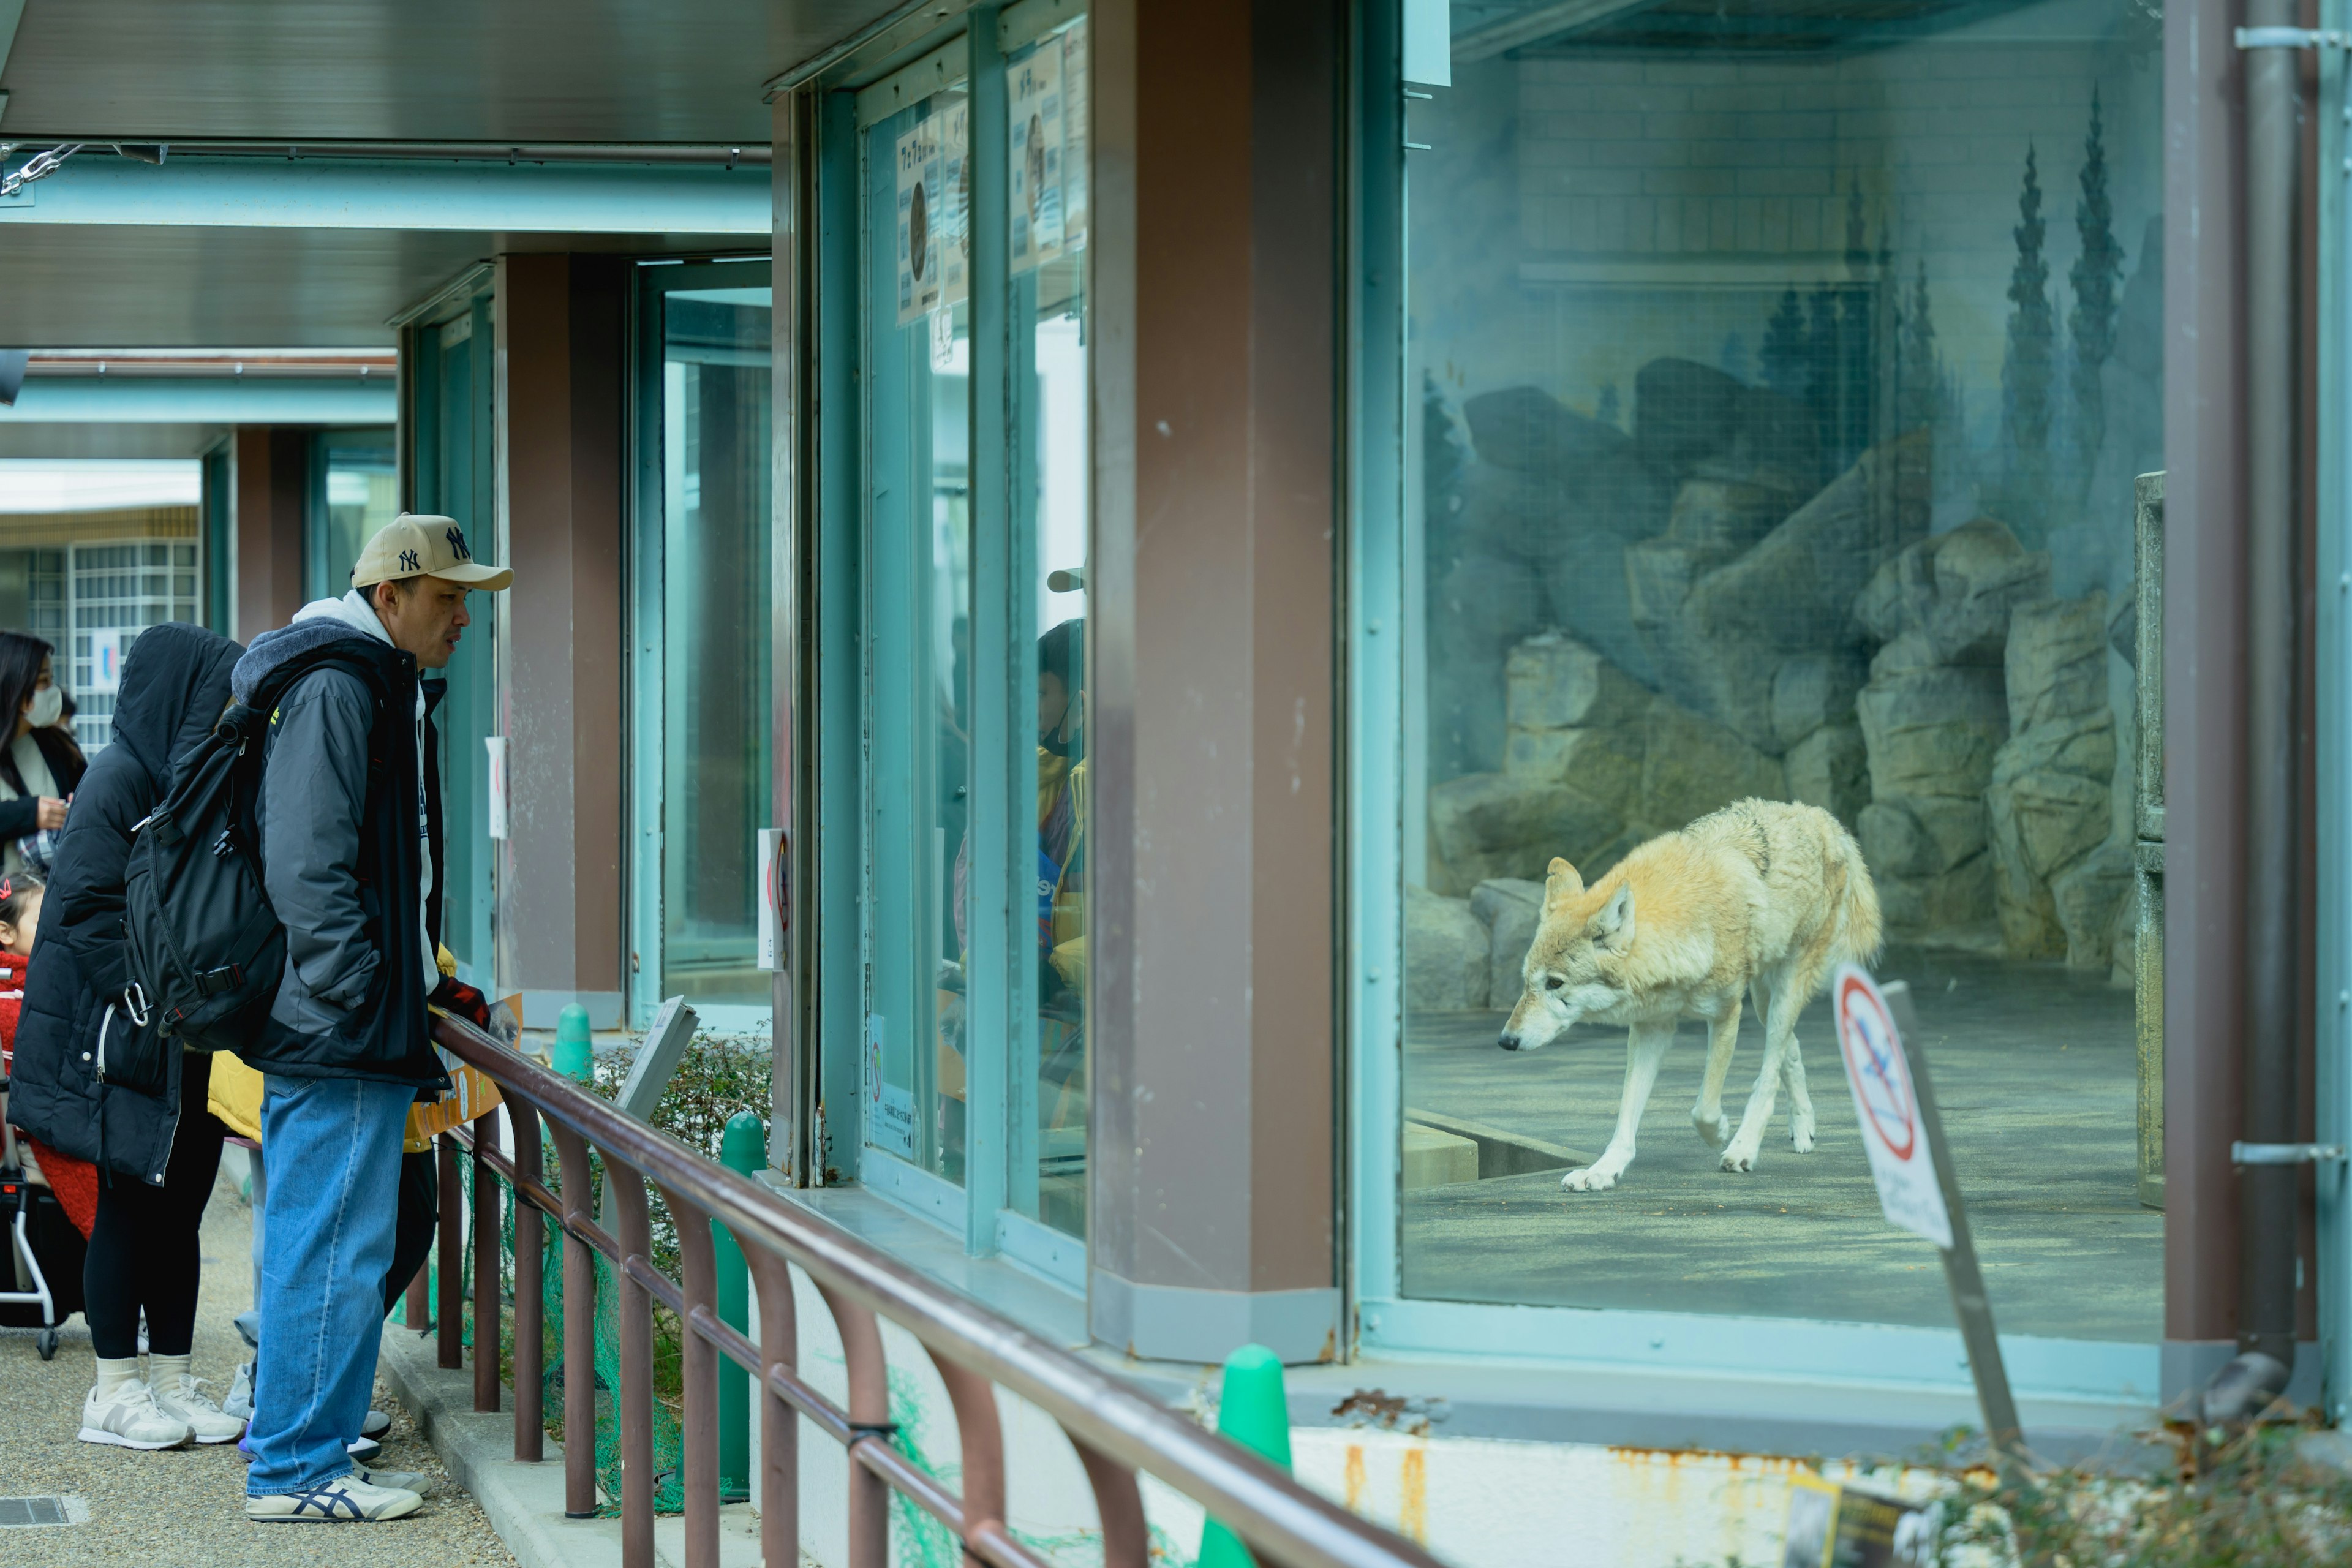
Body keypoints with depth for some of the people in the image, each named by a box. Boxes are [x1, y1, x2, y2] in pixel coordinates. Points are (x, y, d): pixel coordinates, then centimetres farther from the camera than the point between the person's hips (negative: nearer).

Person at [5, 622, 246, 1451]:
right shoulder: (117, 780, -11)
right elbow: (85, 908, -16)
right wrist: (150, 1000, -19)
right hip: (127, 1037, -8)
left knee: (179, 1204, 9)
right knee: (129, 1204, -2)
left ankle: (172, 1379, 15)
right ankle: (115, 1390, 6)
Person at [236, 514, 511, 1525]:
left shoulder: (387, 689, 20)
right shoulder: (336, 688, -13)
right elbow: (305, 865, -20)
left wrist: (415, 983, 23)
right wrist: (356, 994, -21)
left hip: (350, 1028, 11)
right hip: (340, 1029, -11)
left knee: (318, 1244, 15)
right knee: (334, 1247, -7)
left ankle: (295, 1451, 22)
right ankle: (297, 1471, -3)